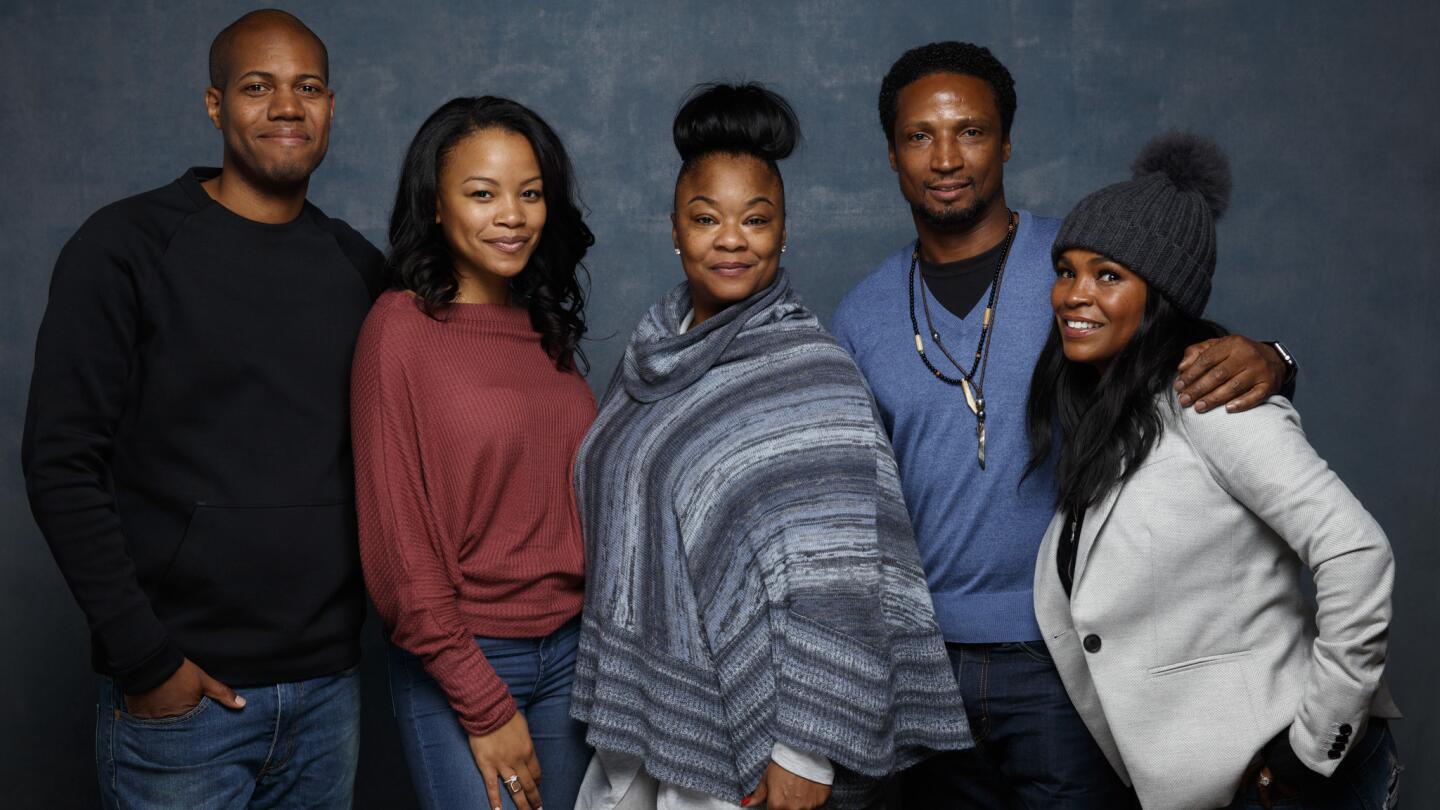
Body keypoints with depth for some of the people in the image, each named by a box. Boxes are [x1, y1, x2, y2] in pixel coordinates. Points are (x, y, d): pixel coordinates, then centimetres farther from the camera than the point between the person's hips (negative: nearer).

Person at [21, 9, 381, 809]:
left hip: (328, 689, 4)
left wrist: (364, 617, 5)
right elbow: (62, 467, -10)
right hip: (181, 696, -4)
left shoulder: (359, 267, 6)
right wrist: (145, 660, -12)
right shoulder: (127, 247, -6)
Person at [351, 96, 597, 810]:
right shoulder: (404, 325, -11)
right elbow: (397, 538, -12)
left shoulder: (546, 328, 6)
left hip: (571, 648, 6)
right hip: (458, 664, -5)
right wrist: (485, 707, -11)